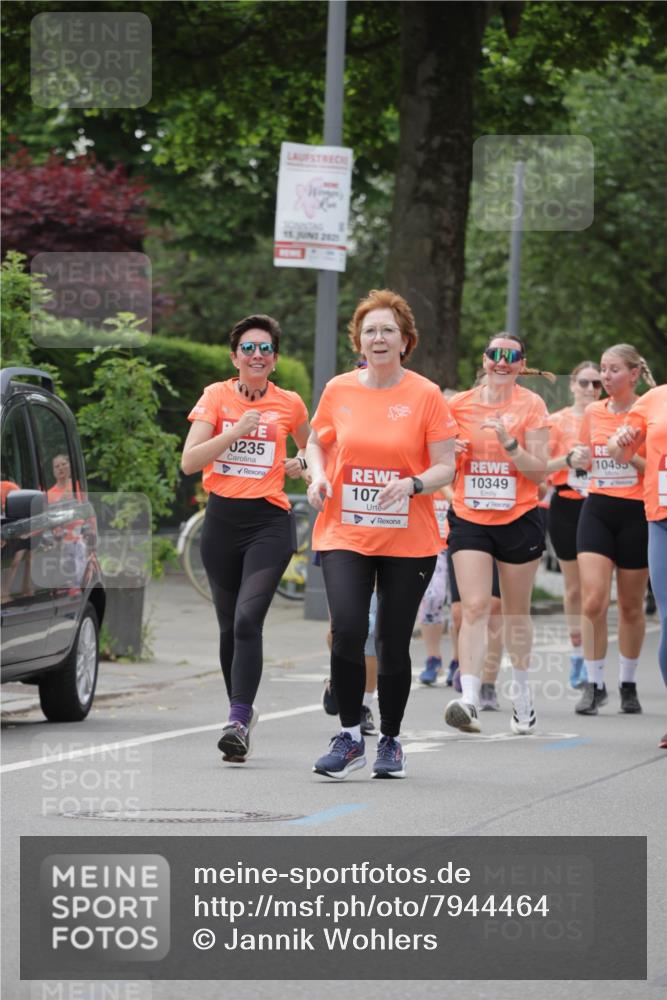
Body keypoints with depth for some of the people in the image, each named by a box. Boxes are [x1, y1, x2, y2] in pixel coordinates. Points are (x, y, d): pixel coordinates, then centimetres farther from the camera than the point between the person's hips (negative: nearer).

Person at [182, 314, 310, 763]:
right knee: (229, 625, 10)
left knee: (247, 620, -18)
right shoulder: (216, 396, 3)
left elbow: (310, 448, 25)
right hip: (222, 519, 2)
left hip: (269, 522, -2)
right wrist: (236, 431, -16)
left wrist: (301, 462, 2)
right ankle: (243, 710, 27)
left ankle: (239, 721, -23)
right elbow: (189, 461, -7)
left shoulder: (290, 404, 5)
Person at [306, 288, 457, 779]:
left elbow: (447, 466, -2)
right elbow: (317, 442, 19)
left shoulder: (426, 395, -3)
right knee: (347, 629, -17)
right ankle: (350, 737, -4)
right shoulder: (339, 390, 4)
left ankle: (391, 741, 23)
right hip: (345, 533, 1)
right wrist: (318, 478, -1)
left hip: (409, 540, -1)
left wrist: (413, 484, -21)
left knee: (394, 643, 4)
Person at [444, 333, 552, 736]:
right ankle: (469, 699, -24)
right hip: (469, 518, 1)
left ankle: (521, 689, 32)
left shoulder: (532, 405, -3)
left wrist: (508, 442, -21)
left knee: (517, 611, 11)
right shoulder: (459, 405, 4)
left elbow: (539, 472, -7)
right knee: (475, 607, -14)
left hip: (519, 519, -1)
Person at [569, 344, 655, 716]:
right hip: (598, 509, 3)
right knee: (594, 601, -11)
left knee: (631, 605, 7)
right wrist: (579, 458, -1)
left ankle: (628, 684, 23)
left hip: (637, 514, -3)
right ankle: (594, 685, -2)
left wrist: (631, 456, -21)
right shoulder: (593, 413, 7)